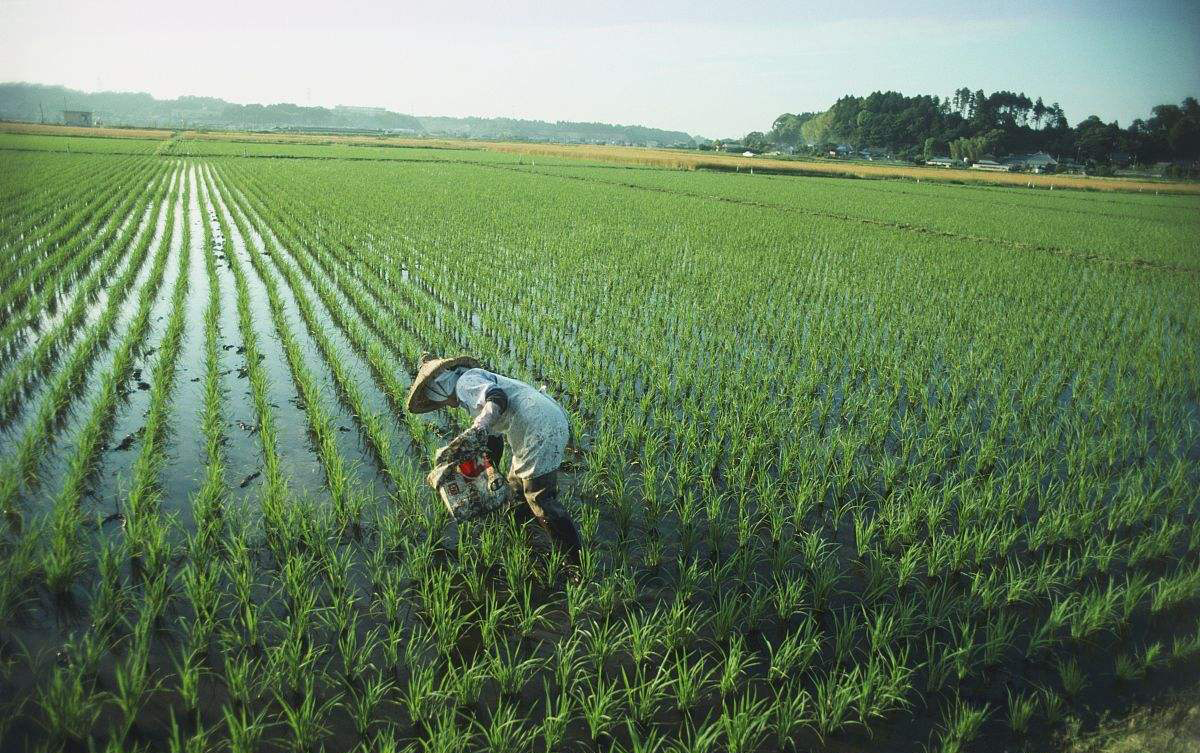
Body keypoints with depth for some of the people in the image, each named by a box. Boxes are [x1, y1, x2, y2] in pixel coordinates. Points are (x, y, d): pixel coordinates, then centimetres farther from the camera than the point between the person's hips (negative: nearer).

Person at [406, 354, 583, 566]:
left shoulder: (466, 381, -1)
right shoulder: (479, 386, 30)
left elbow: (498, 399, -23)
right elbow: (493, 440, 33)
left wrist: (476, 431, -35)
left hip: (541, 429, -11)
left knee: (541, 500, -6)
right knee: (517, 487, 24)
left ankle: (577, 563, -2)